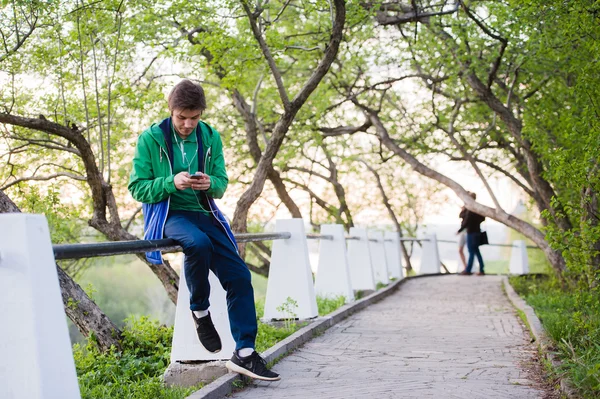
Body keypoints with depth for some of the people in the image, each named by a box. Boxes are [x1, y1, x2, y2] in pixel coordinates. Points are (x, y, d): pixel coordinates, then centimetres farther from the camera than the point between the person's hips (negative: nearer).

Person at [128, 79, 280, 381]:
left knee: (239, 276, -11)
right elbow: (137, 187, -5)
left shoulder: (211, 138, 5)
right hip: (168, 214, -4)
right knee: (199, 243, -38)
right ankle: (200, 311, -11)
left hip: (203, 212, 5)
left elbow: (222, 184, 9)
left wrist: (210, 184, -16)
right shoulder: (151, 139, -6)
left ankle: (244, 353, -4)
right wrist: (171, 182, -23)